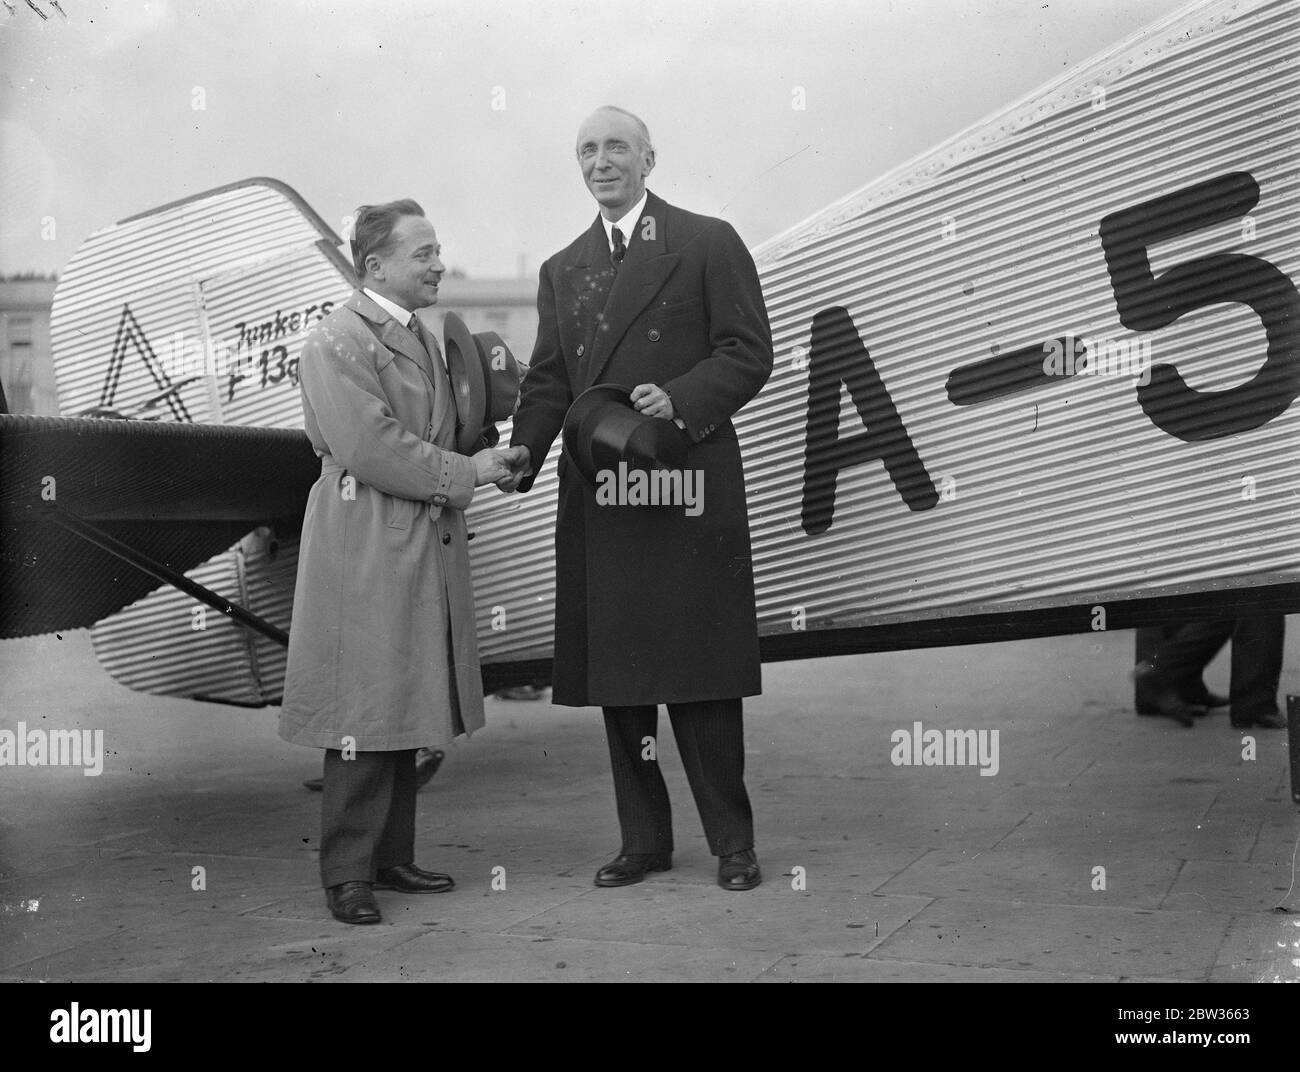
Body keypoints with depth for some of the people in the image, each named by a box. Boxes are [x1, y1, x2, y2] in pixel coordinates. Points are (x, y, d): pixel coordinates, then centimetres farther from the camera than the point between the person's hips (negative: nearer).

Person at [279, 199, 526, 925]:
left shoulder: (424, 339, 17)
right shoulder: (337, 342, -12)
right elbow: (371, 448, -20)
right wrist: (463, 475, -16)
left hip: (426, 551, 9)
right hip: (368, 553, -9)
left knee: (406, 708, 13)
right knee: (365, 711, -4)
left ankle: (391, 856, 22)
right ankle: (346, 871, 4)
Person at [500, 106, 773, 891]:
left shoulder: (709, 245, 2)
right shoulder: (562, 271, 16)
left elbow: (749, 355, -3)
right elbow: (550, 381, 12)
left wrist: (680, 399, -19)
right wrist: (521, 456, -5)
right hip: (598, 499, 5)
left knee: (702, 673, -1)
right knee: (615, 674, 8)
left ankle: (732, 842, 12)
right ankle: (644, 839, 20)